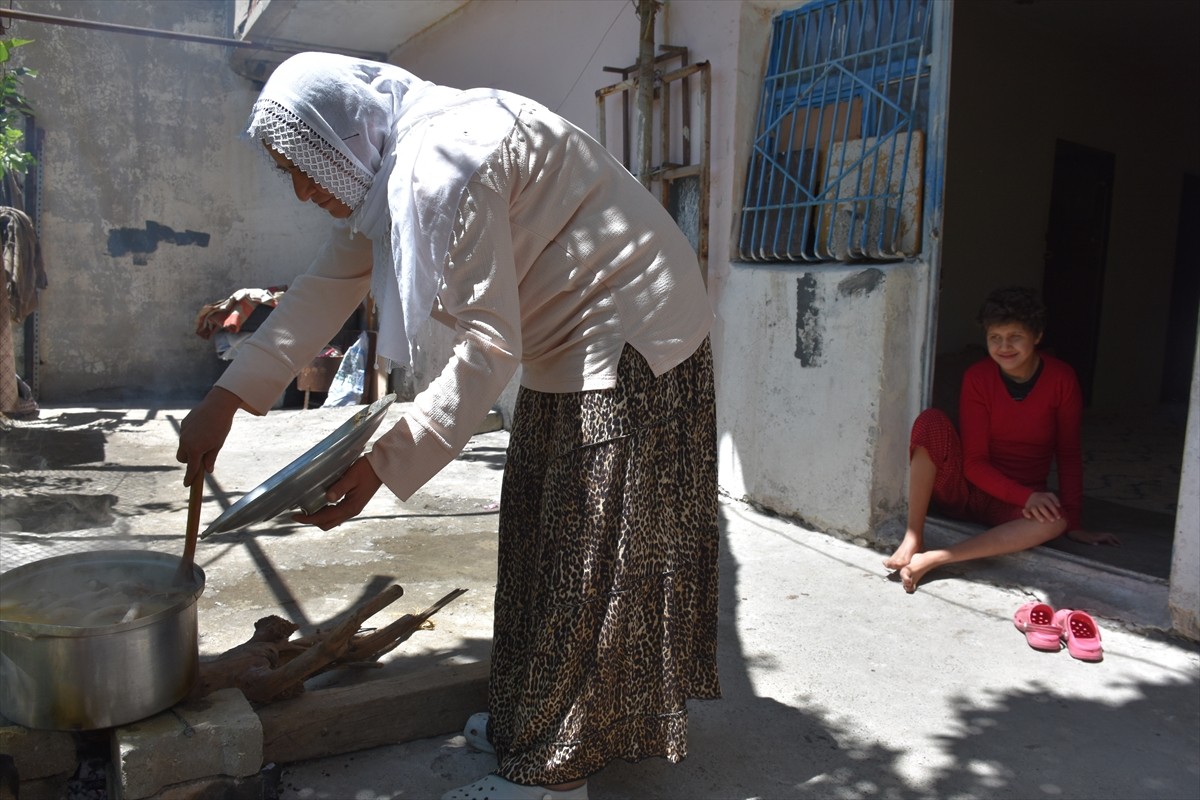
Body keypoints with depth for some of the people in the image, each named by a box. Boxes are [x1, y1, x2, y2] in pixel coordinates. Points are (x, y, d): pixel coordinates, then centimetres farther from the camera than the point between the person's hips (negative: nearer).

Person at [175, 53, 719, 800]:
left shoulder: (442, 167, -25)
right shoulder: (390, 172, 6)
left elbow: (490, 346, -26)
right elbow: (329, 285, 10)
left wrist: (386, 461, -23)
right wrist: (225, 399, 8)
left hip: (631, 347, -10)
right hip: (572, 348, 10)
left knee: (586, 559, -2)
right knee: (540, 543, 16)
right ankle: (531, 717, 32)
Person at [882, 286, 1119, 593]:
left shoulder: (1061, 379, -7)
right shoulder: (978, 377, -10)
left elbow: (1069, 455, 0)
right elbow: (974, 462, -12)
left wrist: (1074, 523, -3)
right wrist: (1027, 496, -24)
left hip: (1010, 506, 1)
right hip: (964, 487, -1)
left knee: (1055, 521, -35)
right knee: (932, 421, -28)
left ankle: (930, 559, -34)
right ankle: (913, 538, -25)